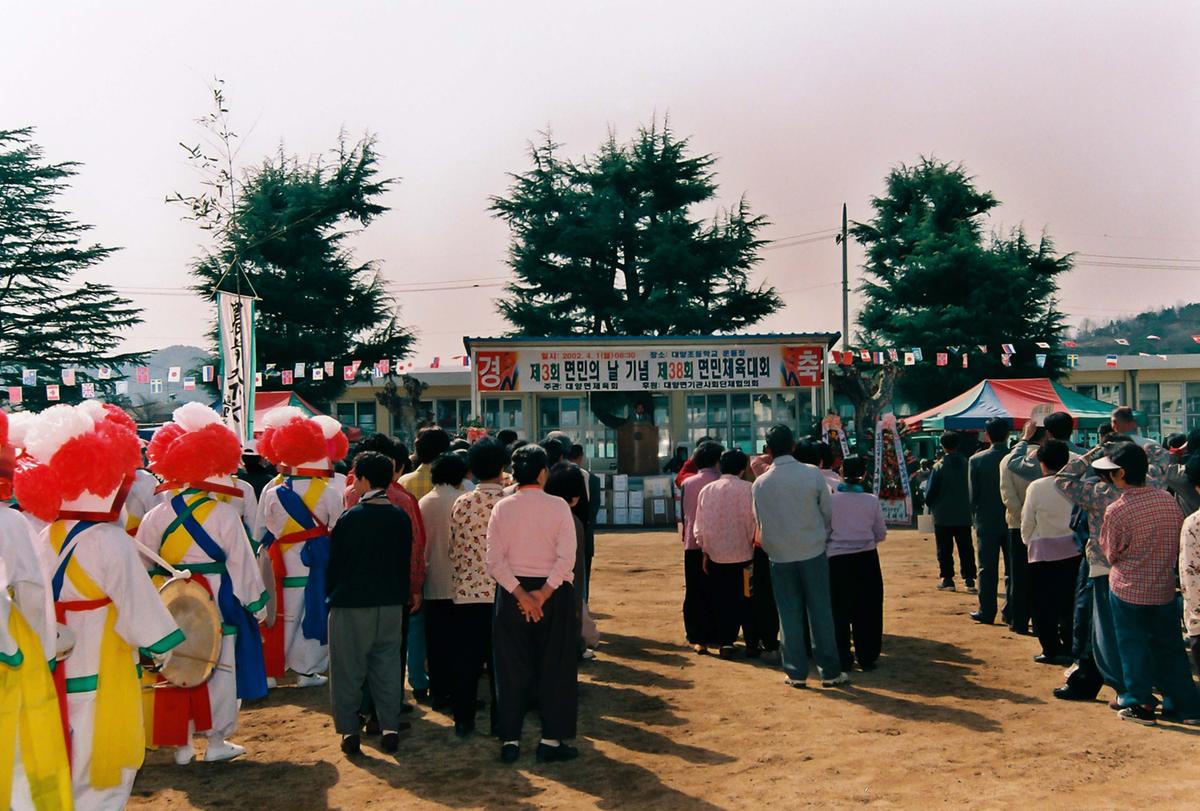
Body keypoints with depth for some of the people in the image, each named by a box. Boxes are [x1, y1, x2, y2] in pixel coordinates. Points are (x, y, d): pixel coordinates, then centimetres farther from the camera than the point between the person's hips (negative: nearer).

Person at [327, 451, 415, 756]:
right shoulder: (401, 517, 1)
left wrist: (330, 594, 9)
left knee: (349, 670, 5)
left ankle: (350, 731, 7)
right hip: (391, 605, 4)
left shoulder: (349, 519, -13)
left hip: (351, 605, -4)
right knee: (387, 668, 11)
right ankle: (390, 728, 10)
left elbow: (335, 562, -5)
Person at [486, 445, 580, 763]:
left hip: (512, 592, 2)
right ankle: (552, 740, 7)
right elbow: (567, 558, -15)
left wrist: (520, 594, -10)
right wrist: (543, 593, -14)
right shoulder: (558, 507, -7)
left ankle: (509, 740, 11)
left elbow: (494, 559, -8)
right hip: (553, 592, -2)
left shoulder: (502, 507, -2)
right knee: (555, 666, 7)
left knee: (512, 667, 9)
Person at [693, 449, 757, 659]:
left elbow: (700, 525, 2)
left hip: (716, 555, 3)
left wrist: (705, 551, 11)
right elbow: (753, 521, -13)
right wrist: (753, 543, 1)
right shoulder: (747, 488, -12)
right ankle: (751, 644, 11)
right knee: (746, 600, 9)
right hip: (743, 554, -3)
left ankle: (725, 643, 12)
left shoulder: (707, 490, -1)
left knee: (722, 601, 12)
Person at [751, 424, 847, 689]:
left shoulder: (759, 484, -6)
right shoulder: (812, 474, -10)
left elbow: (760, 522, 4)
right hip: (813, 552, -1)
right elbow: (829, 512, -1)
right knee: (820, 612, 6)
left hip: (780, 556, 1)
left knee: (789, 615, 8)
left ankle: (796, 672, 12)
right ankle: (830, 671, 11)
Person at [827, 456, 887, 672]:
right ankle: (867, 657, 15)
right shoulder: (872, 501, -6)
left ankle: (843, 658, 13)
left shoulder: (831, 500, -11)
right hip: (866, 559, 1)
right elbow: (881, 534, 1)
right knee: (866, 609, 11)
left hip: (837, 559, -1)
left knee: (840, 610, 10)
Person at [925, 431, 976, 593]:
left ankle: (947, 579, 4)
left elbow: (932, 490, -9)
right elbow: (972, 487, 3)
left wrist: (929, 502, 9)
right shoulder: (966, 464, -2)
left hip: (943, 515, -3)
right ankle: (969, 580, 4)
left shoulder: (939, 466, -11)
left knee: (945, 549, 5)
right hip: (964, 515, 3)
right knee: (966, 549, 8)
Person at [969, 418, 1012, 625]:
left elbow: (973, 494, -4)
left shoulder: (976, 460, -9)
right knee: (1013, 568, 9)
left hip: (987, 522, -1)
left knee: (987, 569, 5)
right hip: (1013, 522, 1)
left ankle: (987, 612, 6)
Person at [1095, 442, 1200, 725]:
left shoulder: (1116, 511, -20)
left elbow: (1111, 553, -7)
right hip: (1164, 588, 4)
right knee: (1170, 647, 15)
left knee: (1134, 648, 10)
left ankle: (1140, 705, 15)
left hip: (1128, 589, -4)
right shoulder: (1167, 499, -6)